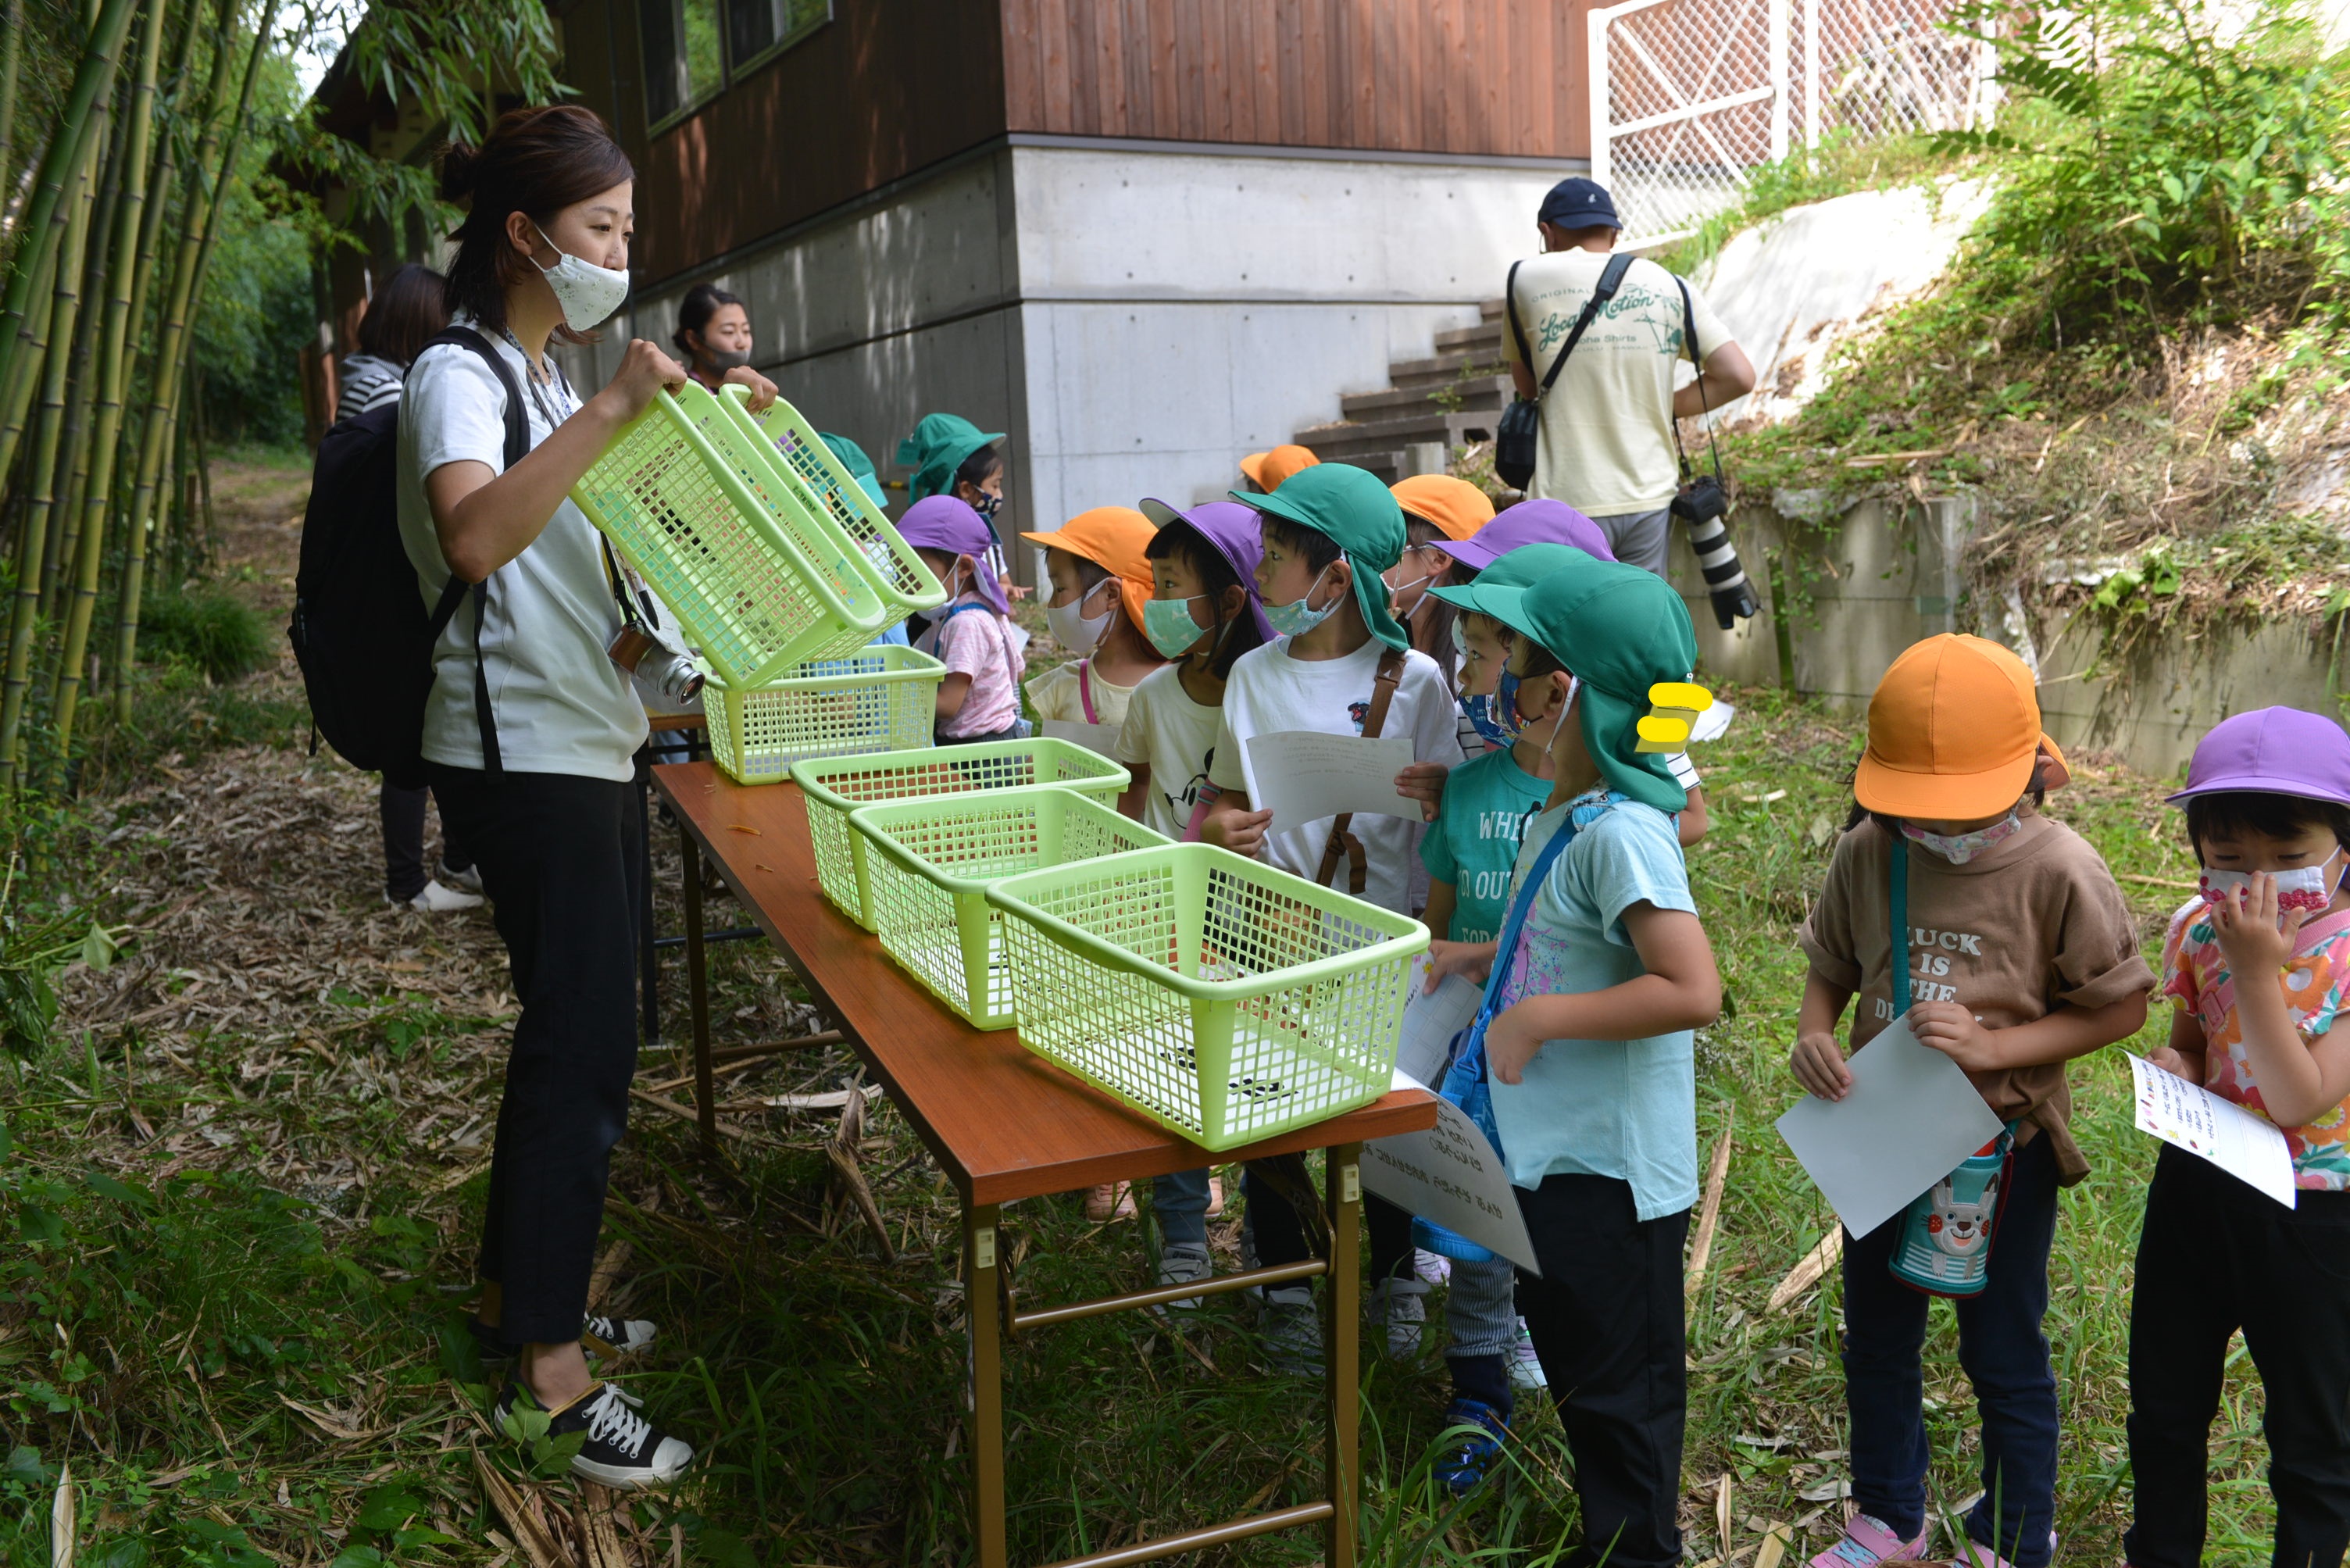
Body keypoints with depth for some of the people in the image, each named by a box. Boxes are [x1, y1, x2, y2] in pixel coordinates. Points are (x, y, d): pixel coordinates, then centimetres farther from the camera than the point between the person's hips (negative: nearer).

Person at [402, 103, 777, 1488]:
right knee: (586, 1041, -8)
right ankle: (548, 1371, 1)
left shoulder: (548, 379, 18)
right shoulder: (461, 376, -12)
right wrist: (610, 414, -36)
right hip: (521, 751, -9)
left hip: (591, 743, 9)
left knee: (579, 1026, 13)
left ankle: (518, 1291, 27)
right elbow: (474, 537, -32)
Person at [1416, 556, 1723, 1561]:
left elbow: (1692, 989, -32)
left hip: (1611, 1168, -10)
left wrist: (1538, 1017, -27)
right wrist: (1486, 960, 7)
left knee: (1618, 1384, 9)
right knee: (1571, 1359, 25)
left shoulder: (1619, 833, -25)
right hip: (1556, 1150, 10)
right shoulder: (1566, 811, 5)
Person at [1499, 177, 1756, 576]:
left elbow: (1526, 385, 7)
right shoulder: (1670, 287, 6)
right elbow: (1738, 376, 1)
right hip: (1648, 497, 3)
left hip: (1569, 502, -3)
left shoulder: (1529, 279, -1)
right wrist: (1667, 407, 11)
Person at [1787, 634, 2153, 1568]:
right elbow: (1830, 964, 5)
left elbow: (2121, 1006, -12)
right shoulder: (1868, 853, -10)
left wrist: (1993, 1048, -24)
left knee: (2003, 1357, 14)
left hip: (2003, 1142, -4)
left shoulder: (2058, 871, -20)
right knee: (1875, 1342, 20)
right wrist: (1814, 1033, -16)